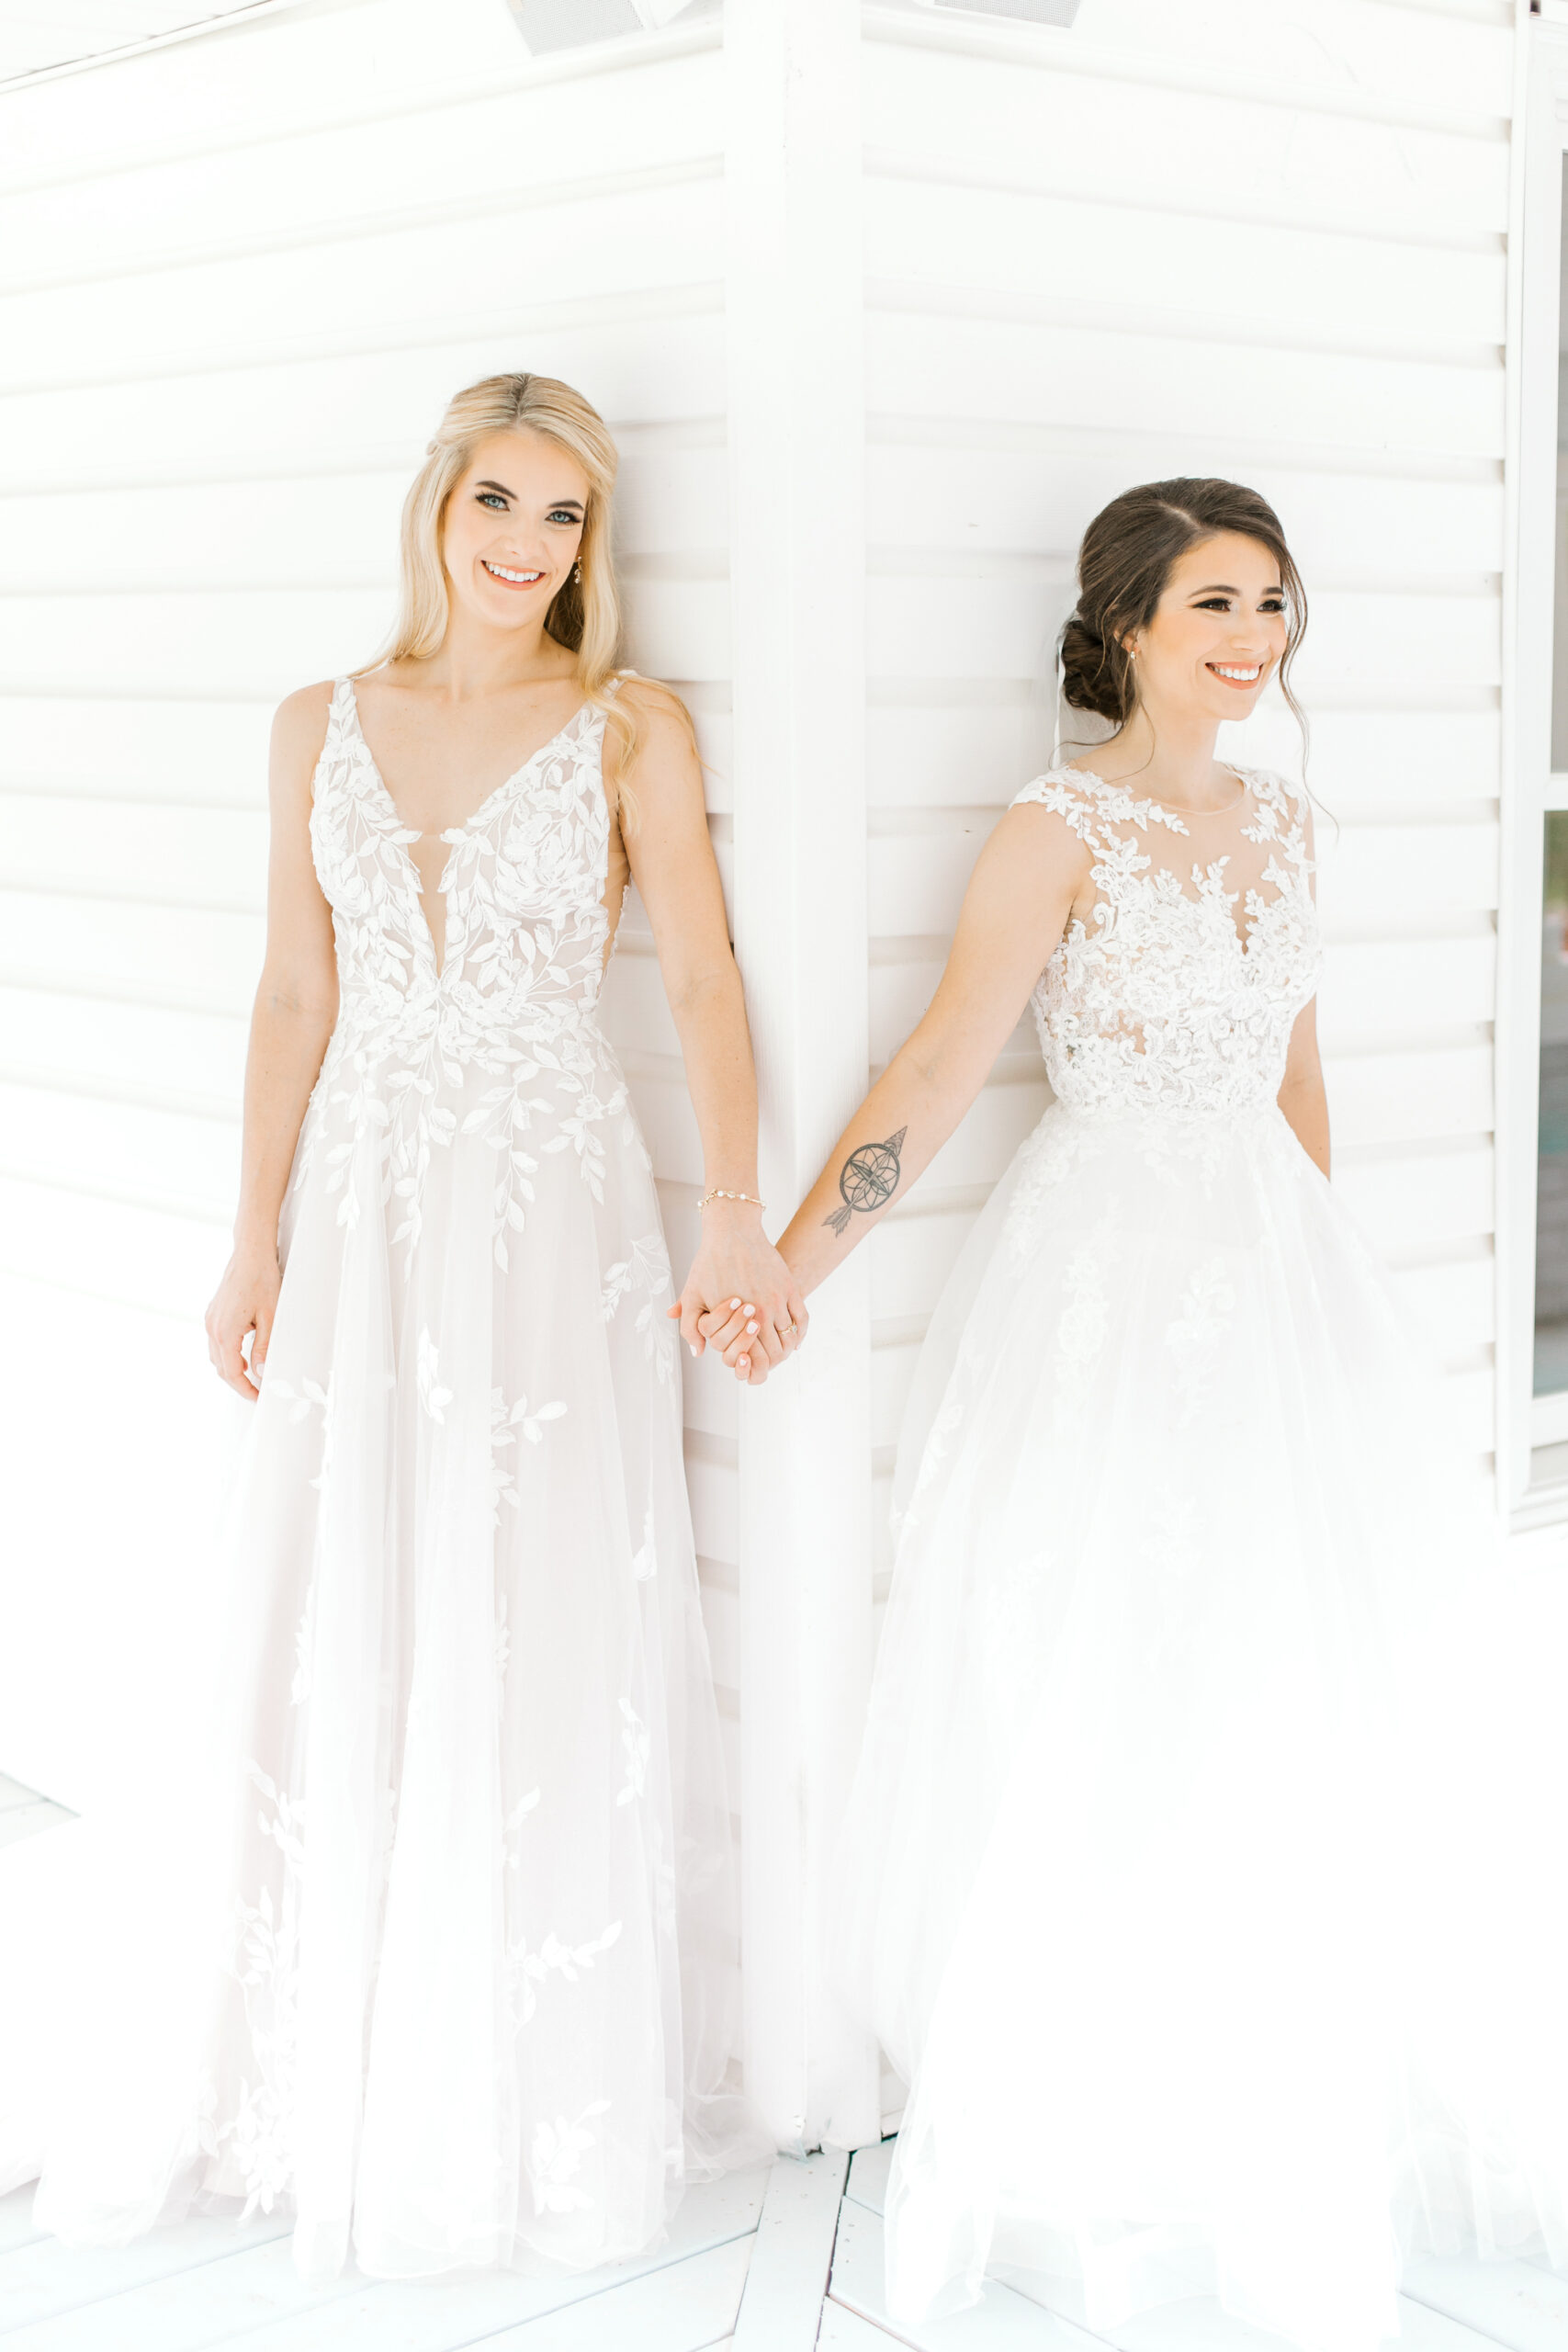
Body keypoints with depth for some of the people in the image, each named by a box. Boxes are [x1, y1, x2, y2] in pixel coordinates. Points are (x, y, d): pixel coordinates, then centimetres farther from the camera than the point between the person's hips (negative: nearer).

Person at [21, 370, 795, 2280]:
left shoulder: (630, 730, 0)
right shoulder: (324, 728, 9)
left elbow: (702, 979, -10)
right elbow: (293, 998, 9)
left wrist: (734, 1215, -23)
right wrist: (255, 1244, 5)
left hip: (553, 1211, -3)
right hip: (361, 1211, 3)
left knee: (539, 1645, 1)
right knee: (334, 1647, 7)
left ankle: (537, 2104, 18)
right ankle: (326, 2075, 24)